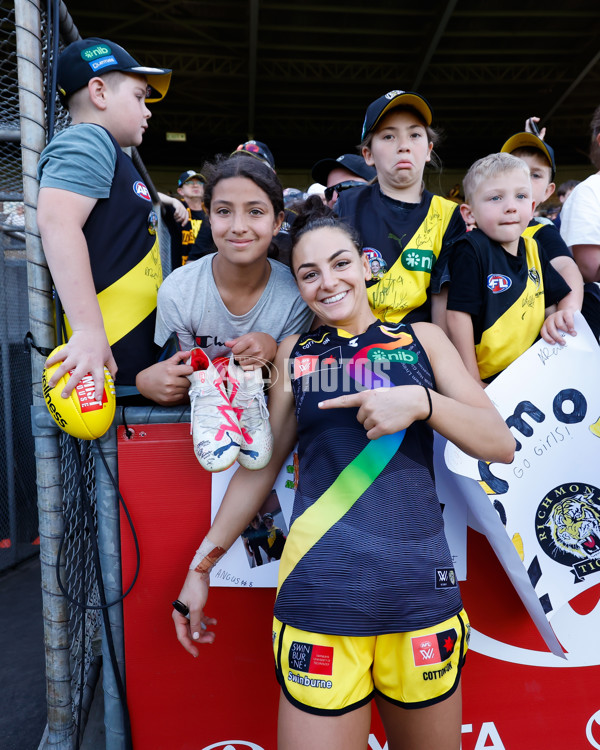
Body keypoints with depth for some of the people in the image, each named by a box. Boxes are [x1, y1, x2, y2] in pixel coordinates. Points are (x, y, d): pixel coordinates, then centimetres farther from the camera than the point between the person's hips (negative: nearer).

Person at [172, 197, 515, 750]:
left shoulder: (422, 340, 8)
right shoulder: (295, 353, 8)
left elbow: (502, 444, 4)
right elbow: (261, 464, 12)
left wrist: (421, 402, -14)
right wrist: (201, 566, 13)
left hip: (421, 589, 1)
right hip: (320, 596, 0)